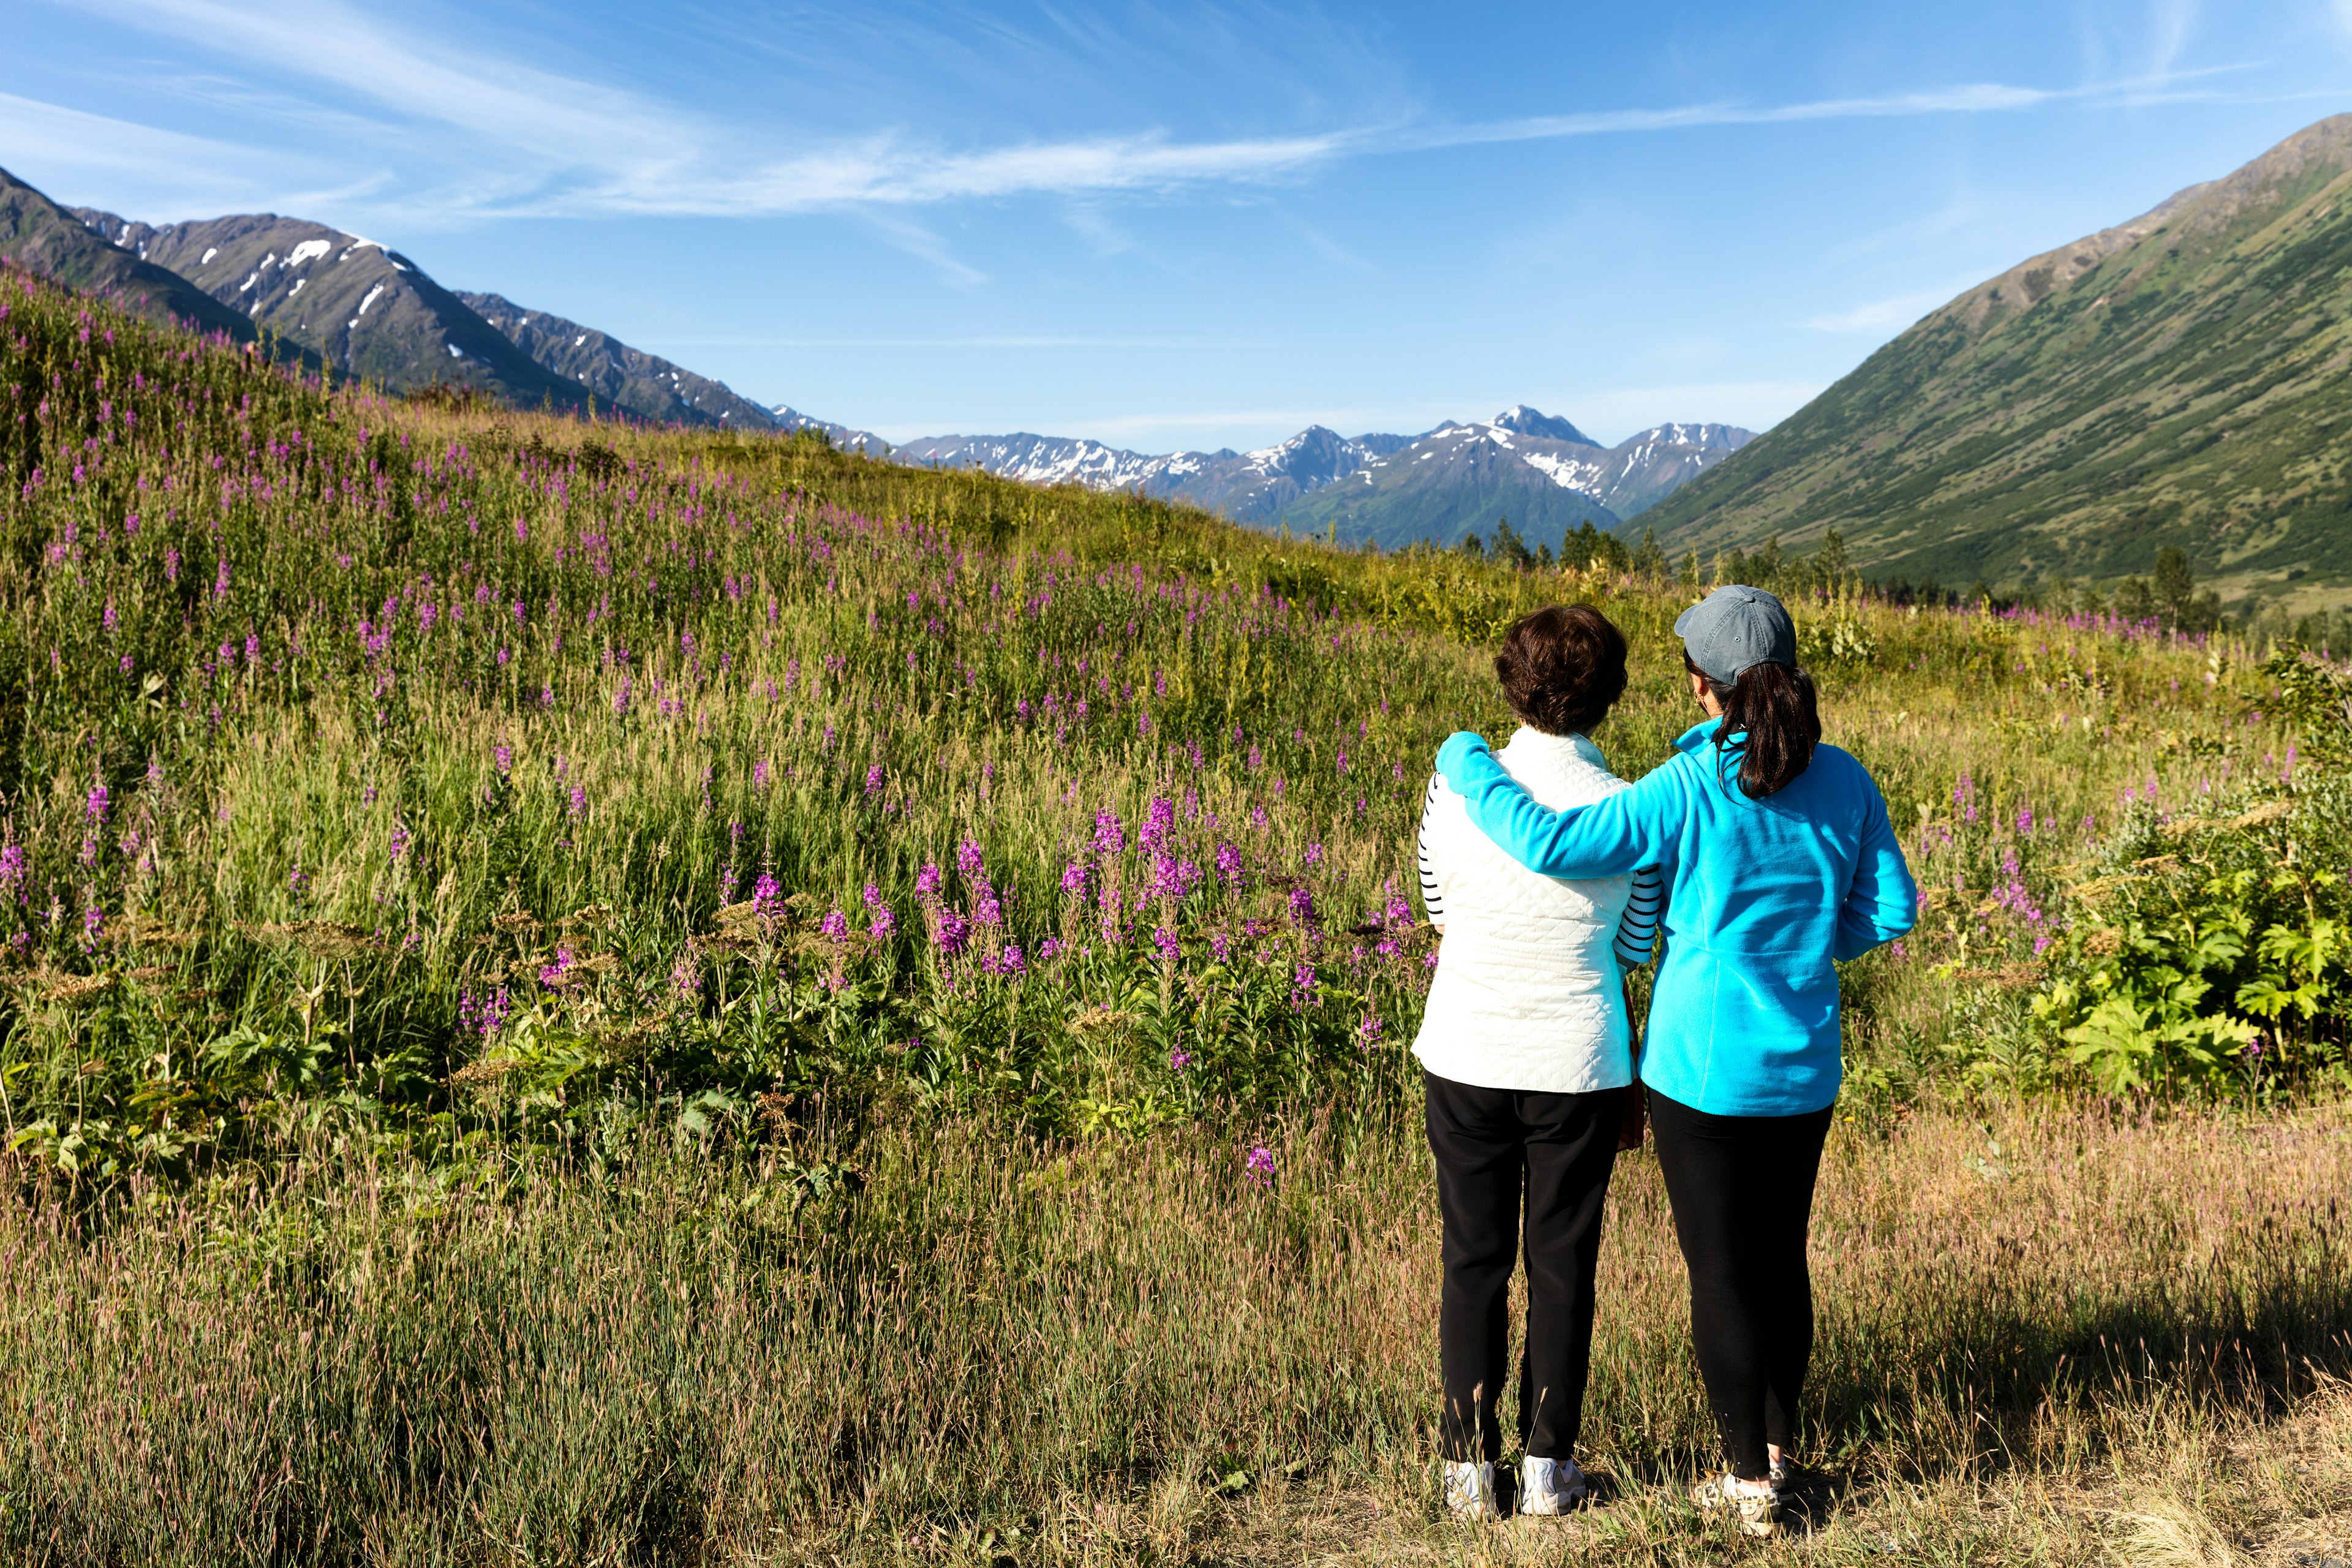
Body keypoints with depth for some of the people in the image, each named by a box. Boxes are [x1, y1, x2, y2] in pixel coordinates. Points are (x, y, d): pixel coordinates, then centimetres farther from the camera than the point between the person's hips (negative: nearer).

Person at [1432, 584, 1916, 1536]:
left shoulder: (1687, 793, -18)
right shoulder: (1844, 781, -2)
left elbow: (1549, 843, -25)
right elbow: (1891, 910, 4)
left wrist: (1466, 764, -11)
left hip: (1703, 1065, -5)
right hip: (1804, 1067, 5)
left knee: (1720, 1270, 7)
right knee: (1781, 1256, 20)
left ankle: (1748, 1482, 17)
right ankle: (1777, 1447, 35)